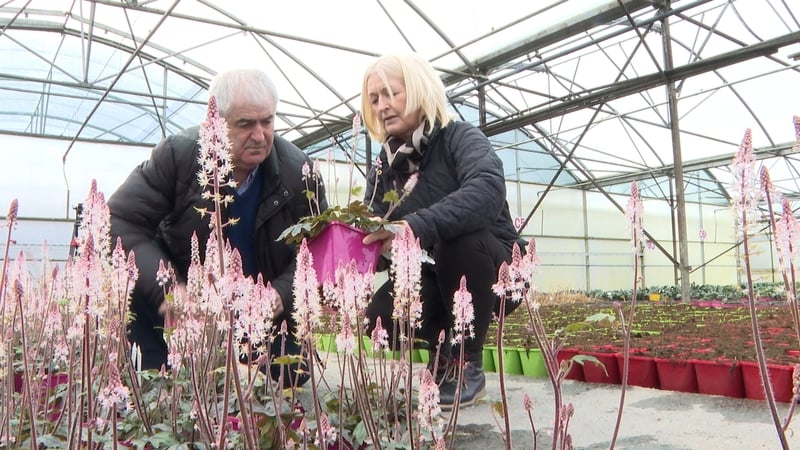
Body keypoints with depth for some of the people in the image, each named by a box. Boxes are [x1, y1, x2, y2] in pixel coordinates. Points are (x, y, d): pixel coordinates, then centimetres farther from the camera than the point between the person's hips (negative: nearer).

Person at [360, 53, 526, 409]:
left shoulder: (460, 138, -15)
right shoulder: (384, 169, 2)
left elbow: (489, 190, -38)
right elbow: (378, 243, -3)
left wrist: (418, 226, -52)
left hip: (494, 272, -3)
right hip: (433, 280, 4)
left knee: (459, 239, -36)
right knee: (381, 314, -25)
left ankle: (468, 365, -15)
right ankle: (448, 349, 8)